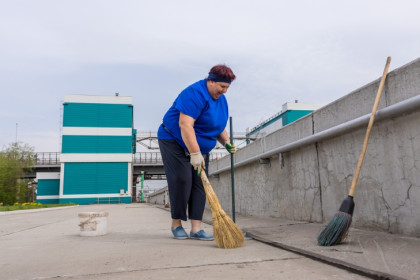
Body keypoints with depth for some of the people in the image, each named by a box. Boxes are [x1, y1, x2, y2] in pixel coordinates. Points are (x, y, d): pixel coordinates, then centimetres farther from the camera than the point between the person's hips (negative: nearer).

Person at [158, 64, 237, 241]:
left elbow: (219, 126, 16)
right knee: (182, 180, -14)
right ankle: (176, 224, 5)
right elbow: (185, 124, -32)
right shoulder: (195, 94, -23)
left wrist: (227, 142, -2)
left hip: (200, 146, 8)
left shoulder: (221, 100, 6)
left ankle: (196, 229, -1)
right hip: (174, 141, -8)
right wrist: (195, 153, -36)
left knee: (200, 184, -2)